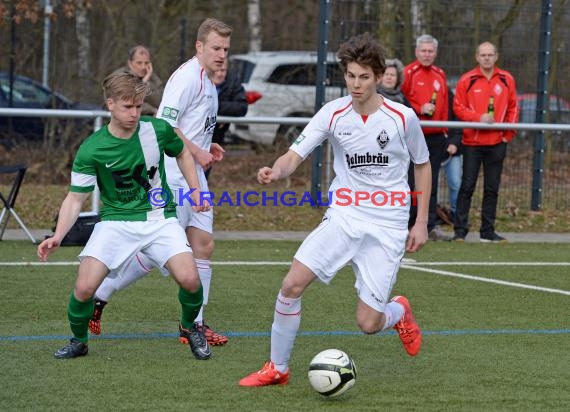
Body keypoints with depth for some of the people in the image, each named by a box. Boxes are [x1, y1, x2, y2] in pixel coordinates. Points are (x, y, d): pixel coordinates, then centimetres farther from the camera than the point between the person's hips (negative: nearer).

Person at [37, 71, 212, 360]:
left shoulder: (158, 130, -7)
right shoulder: (91, 150, -12)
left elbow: (182, 153, 16)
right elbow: (75, 198, -7)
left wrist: (196, 190, 8)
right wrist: (58, 236, -21)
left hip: (159, 219, 1)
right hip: (115, 221, -1)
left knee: (189, 279, -20)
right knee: (84, 287, -17)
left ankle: (189, 326, 14)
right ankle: (79, 341, 14)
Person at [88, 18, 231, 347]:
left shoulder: (208, 82, 16)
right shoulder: (188, 77, -14)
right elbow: (164, 125, -21)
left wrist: (207, 147, 11)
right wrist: (197, 153, -17)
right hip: (172, 175, -10)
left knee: (204, 244, 5)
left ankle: (194, 323, 9)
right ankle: (97, 297, 8)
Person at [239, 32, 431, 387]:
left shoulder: (403, 117, -8)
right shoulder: (333, 113, -6)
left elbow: (423, 165, 7)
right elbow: (295, 155, -12)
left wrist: (421, 223, 5)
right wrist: (276, 171, -36)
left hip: (387, 227, -2)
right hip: (343, 218, 2)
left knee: (369, 323, -6)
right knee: (292, 284, -16)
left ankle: (400, 312, 32)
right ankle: (277, 368, 2)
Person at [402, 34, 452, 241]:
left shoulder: (440, 75, 15)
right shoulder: (408, 73, -3)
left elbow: (444, 105, 17)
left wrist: (444, 130, 10)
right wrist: (419, 109, -17)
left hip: (435, 136, 5)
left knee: (431, 183, 7)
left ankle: (432, 225, 10)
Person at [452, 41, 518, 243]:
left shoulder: (507, 79, 5)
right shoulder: (467, 80, -2)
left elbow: (513, 109, 10)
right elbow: (458, 108, -3)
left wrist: (509, 134, 3)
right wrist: (478, 118, -17)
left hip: (497, 143, 2)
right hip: (472, 142, -2)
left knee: (492, 188, 6)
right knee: (467, 186, -2)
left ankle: (488, 231, 12)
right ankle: (460, 230, 1)